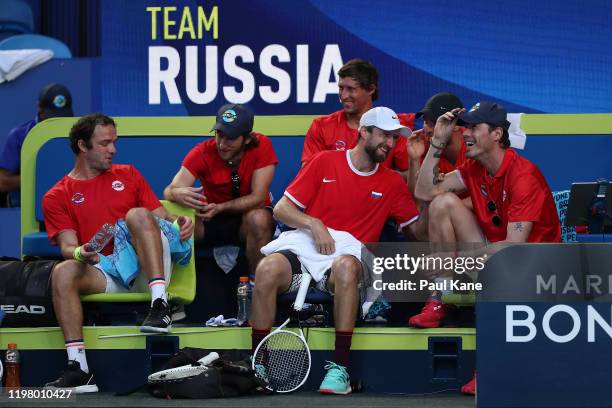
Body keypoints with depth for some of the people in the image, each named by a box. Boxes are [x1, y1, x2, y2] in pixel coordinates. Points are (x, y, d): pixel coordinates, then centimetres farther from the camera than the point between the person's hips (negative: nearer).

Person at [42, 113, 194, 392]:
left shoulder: (127, 175, 22)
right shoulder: (57, 197, 13)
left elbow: (161, 215, 16)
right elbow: (67, 246, 2)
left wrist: (179, 222, -8)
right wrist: (80, 253, -23)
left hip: (145, 265, 0)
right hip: (103, 273, 0)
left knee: (137, 215, -27)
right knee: (63, 272, -31)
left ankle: (160, 305, -39)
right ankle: (78, 368, -37)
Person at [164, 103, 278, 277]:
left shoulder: (261, 146, -17)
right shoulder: (202, 153, -14)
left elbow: (258, 198, -19)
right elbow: (169, 191, -20)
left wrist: (220, 208, -32)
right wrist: (177, 194, -46)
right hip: (212, 223, 1)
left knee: (258, 219, -36)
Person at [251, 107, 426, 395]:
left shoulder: (392, 183, 16)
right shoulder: (325, 161, 10)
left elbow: (419, 229, 13)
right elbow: (281, 209, 9)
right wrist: (313, 224, -11)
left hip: (346, 256, 0)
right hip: (303, 249, 0)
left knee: (345, 267, -39)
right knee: (267, 269, -34)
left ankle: (339, 368, -38)